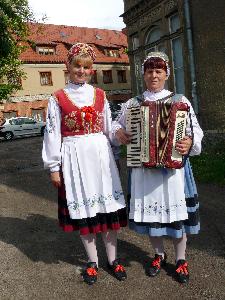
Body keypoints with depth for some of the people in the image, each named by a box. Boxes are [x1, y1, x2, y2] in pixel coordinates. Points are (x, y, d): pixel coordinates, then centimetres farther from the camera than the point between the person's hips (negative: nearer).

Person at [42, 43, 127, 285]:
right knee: (83, 208, 8)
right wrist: (54, 167, -2)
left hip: (101, 155, 2)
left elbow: (109, 127, 11)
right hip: (74, 158, -1)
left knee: (109, 206, 5)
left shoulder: (100, 95, 9)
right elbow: (52, 134, 0)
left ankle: (112, 258, 24)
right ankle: (92, 261, 27)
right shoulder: (58, 98, 1)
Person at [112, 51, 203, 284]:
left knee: (176, 209, 4)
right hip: (143, 167, 2)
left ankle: (181, 260, 25)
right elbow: (117, 123, 20)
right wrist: (118, 132, -2)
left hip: (173, 165, -2)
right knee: (150, 209, 9)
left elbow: (195, 129, 1)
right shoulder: (132, 103, 8)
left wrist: (190, 142, -19)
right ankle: (159, 255, 32)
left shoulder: (180, 100, 3)